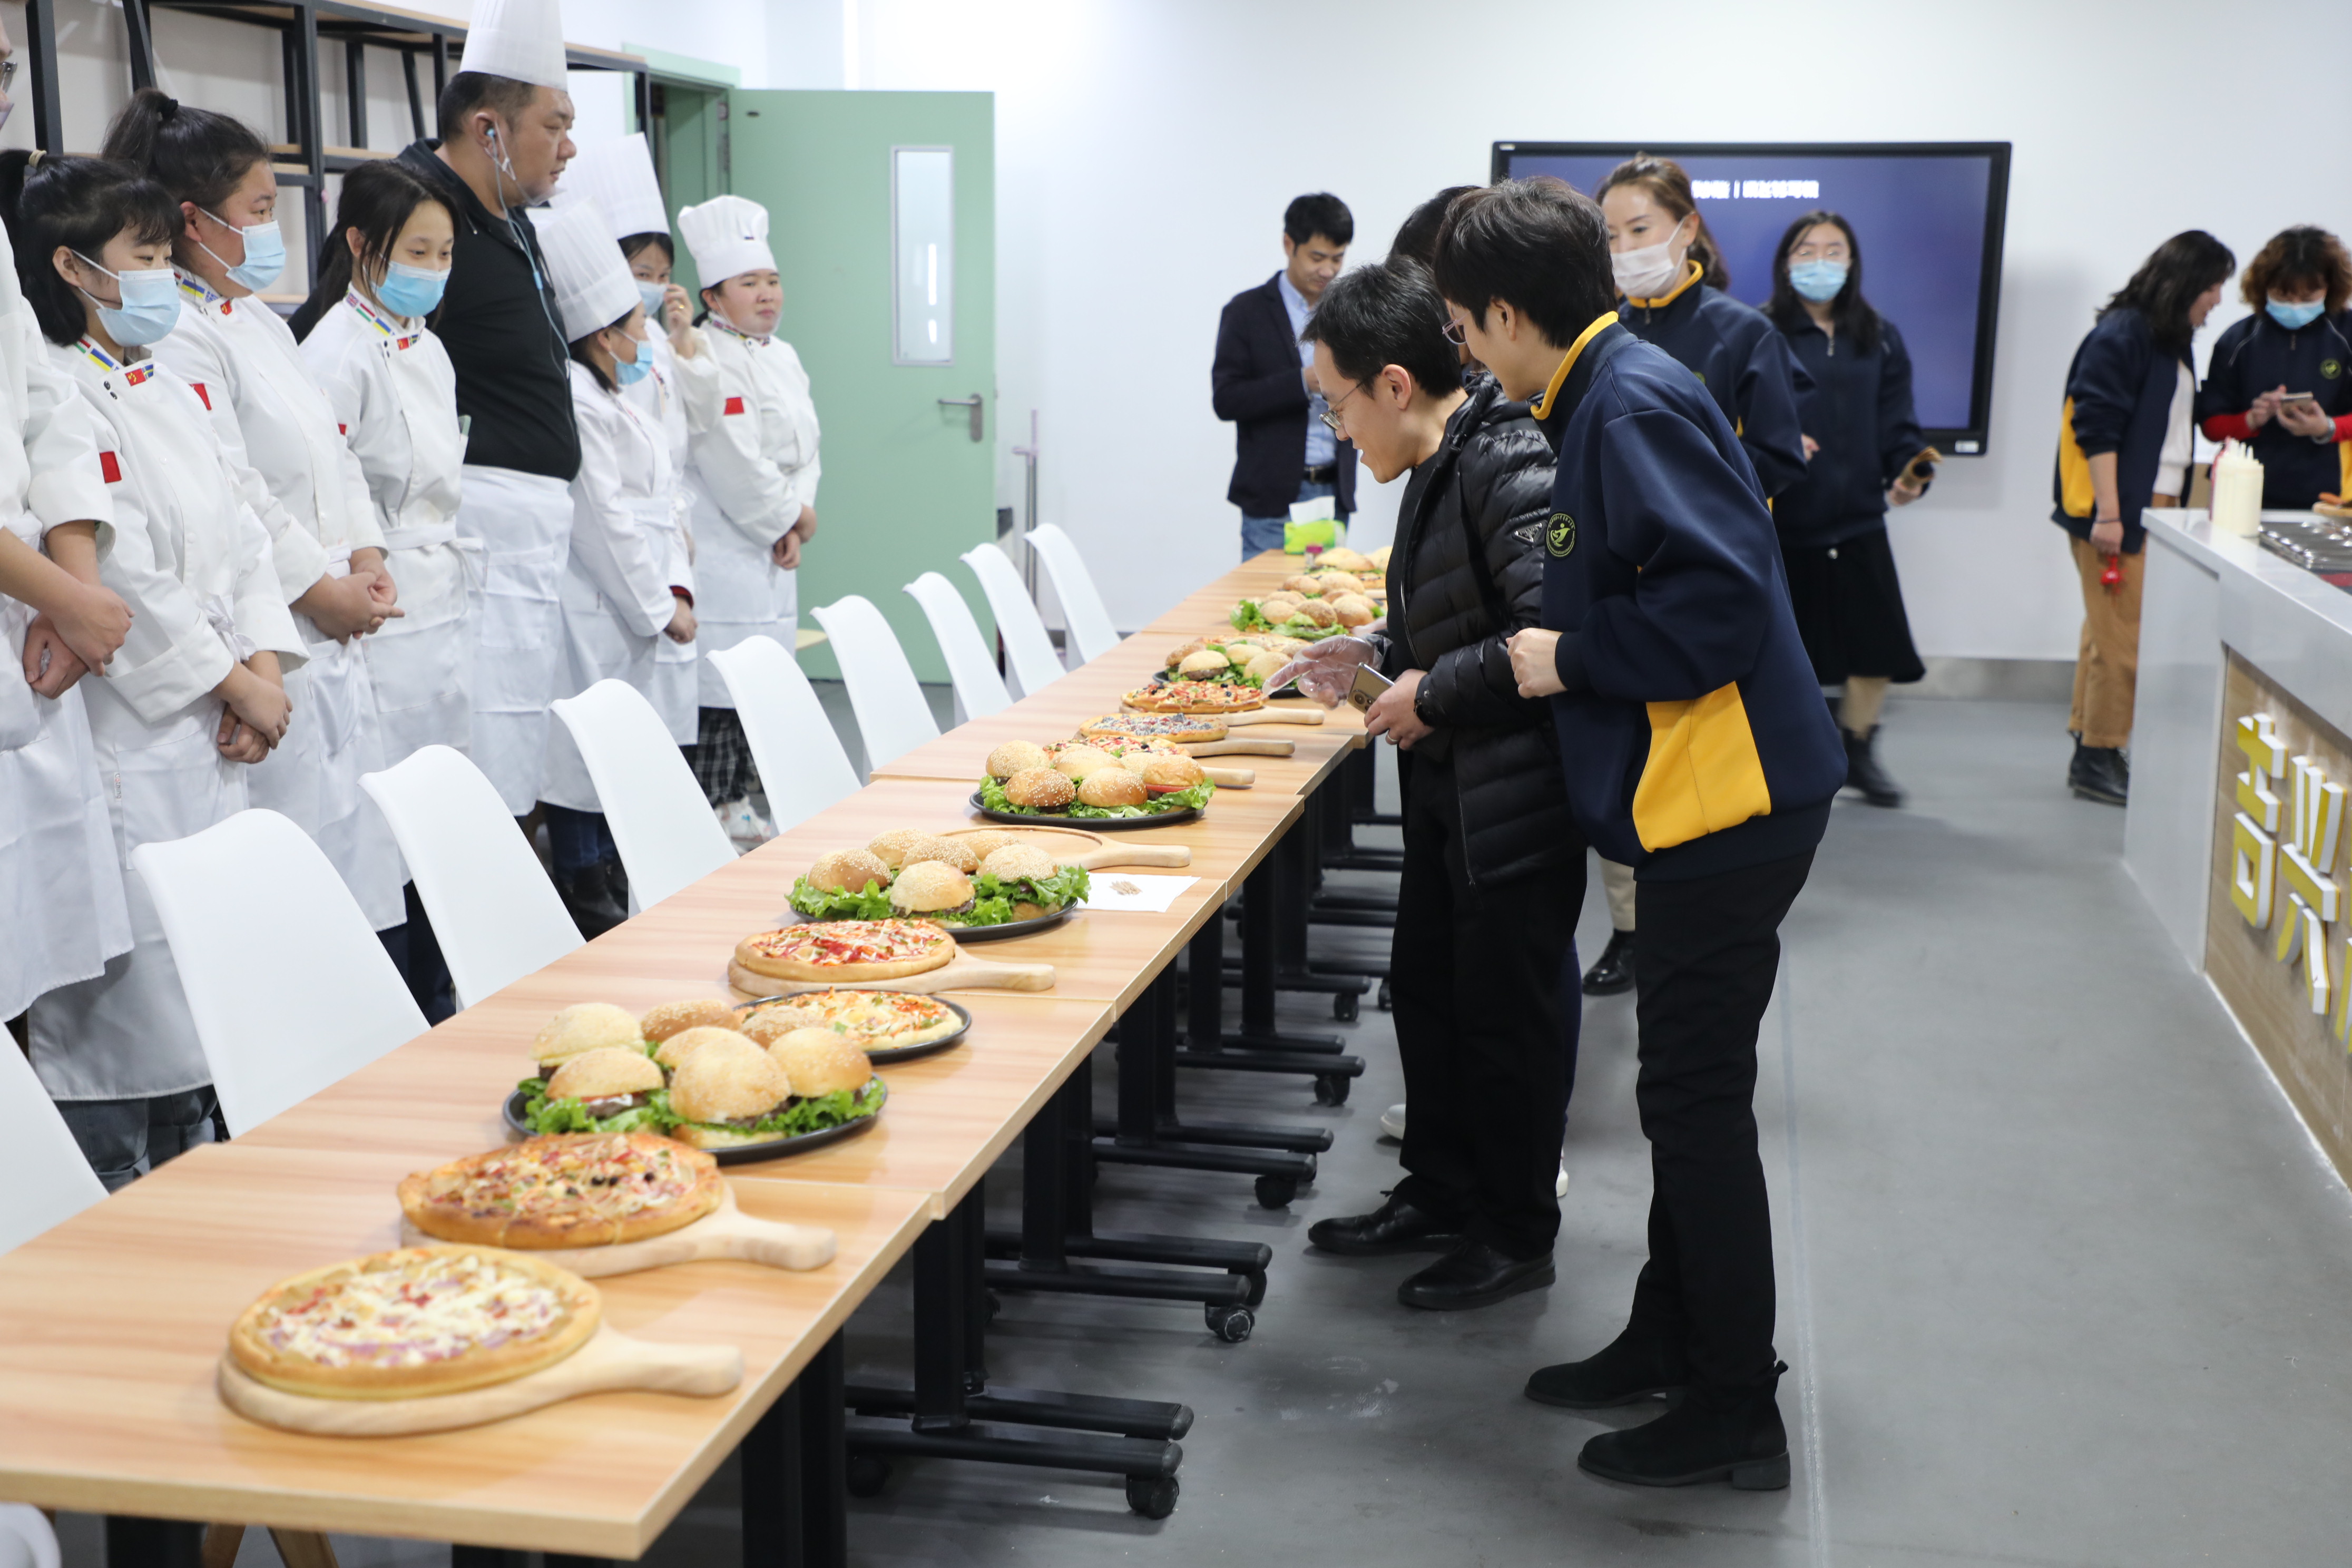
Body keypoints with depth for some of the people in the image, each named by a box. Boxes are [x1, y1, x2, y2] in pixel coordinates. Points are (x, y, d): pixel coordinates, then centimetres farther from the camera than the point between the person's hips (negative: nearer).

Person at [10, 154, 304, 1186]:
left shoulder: (170, 392, 16)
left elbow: (239, 533, 14)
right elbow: (122, 576, -18)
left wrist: (263, 662, 0)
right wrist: (230, 681, -11)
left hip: (211, 736, 9)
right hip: (126, 739, -8)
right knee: (122, 984, -5)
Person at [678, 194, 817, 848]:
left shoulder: (783, 358, 15)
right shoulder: (708, 361, -14)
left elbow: (805, 449, 15)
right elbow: (736, 466, -18)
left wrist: (794, 521, 0)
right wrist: (792, 518, -7)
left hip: (771, 550, 9)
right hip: (720, 549, -9)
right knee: (716, 691, -8)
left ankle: (738, 805, 24)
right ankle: (707, 817, -1)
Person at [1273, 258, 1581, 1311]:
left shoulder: (1511, 467, -21)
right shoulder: (1441, 467, 11)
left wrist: (1434, 693, -19)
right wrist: (1378, 659, 9)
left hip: (1520, 801, -10)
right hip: (1451, 791, 10)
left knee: (1508, 1015, 3)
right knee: (1426, 989, 18)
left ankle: (1515, 1236, 20)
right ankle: (1440, 1194, 34)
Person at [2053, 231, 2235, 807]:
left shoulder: (2171, 342, 17)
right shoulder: (2120, 335, -11)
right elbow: (2096, 428, -16)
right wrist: (2107, 514, -19)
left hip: (2153, 506, 9)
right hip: (2118, 511, -9)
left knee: (2112, 631, 11)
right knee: (2120, 636, -6)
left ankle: (2092, 750, 17)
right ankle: (2097, 760, 2)